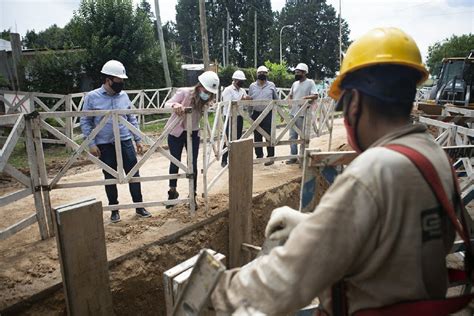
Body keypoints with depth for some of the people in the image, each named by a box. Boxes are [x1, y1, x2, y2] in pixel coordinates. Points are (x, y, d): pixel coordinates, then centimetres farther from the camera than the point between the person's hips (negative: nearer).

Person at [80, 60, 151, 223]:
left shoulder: (123, 95, 4)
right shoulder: (92, 97, -5)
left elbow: (132, 119, 11)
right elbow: (85, 122, -3)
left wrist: (138, 139, 9)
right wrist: (91, 144, -9)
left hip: (125, 142, 2)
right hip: (105, 145, -2)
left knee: (134, 174, 3)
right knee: (110, 178, 8)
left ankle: (139, 206, 15)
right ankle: (114, 210, 22)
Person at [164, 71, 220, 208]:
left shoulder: (208, 99, -9)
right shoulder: (184, 92, -21)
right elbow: (167, 104, -25)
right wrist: (175, 105, -45)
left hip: (193, 134, 2)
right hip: (176, 133, -2)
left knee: (193, 164, 2)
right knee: (175, 163, 9)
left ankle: (192, 195, 18)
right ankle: (172, 192, 30)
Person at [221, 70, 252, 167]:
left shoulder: (242, 90, 14)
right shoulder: (228, 90, -8)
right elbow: (228, 104, -19)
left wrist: (248, 99, -9)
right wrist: (241, 100, -23)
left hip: (239, 117, 7)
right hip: (230, 117, -7)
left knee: (238, 138, 9)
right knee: (229, 139, -4)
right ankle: (224, 160, 5)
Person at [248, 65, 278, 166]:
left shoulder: (271, 85, 7)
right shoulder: (252, 86, 10)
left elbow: (276, 100, 11)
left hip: (268, 113, -2)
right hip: (256, 113, 3)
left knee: (269, 136, -3)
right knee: (257, 136, 7)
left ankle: (270, 157, 4)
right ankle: (259, 156, 18)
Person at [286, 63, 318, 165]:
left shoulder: (310, 82, -4)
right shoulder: (295, 84, 15)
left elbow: (315, 96, -14)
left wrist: (305, 97, -29)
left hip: (303, 114, -6)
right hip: (293, 113, 7)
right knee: (292, 136, 9)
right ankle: (293, 157, 17)